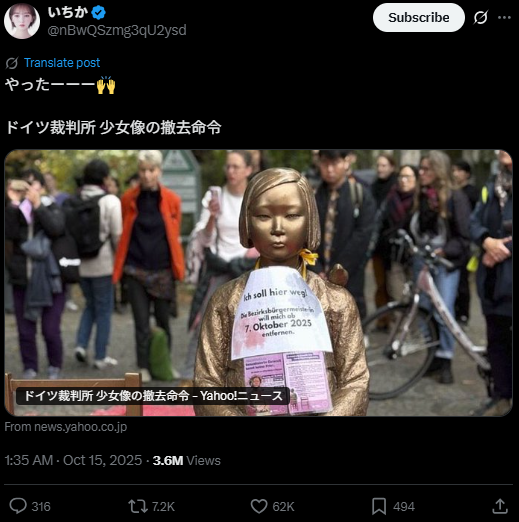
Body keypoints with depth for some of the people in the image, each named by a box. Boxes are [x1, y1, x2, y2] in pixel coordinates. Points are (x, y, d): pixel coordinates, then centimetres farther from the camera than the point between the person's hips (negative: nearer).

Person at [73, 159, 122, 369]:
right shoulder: (110, 201, -11)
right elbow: (117, 236, -11)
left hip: (81, 263, 4)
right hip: (103, 263, -4)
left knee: (90, 305, 22)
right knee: (104, 310, 8)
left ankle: (81, 344, 7)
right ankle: (101, 357, 11)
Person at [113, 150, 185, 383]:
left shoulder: (172, 200, -2)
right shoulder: (128, 198, -1)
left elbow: (174, 235, 7)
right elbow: (123, 233, 9)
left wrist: (176, 266, 10)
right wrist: (121, 263, 8)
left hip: (163, 270, 0)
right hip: (136, 269, 0)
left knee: (163, 320, 11)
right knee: (141, 322, 0)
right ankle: (143, 368, 7)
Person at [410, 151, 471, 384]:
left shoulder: (455, 197, -8)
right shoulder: (420, 196, 9)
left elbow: (464, 236, -10)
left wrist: (445, 251, -20)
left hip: (445, 262, -6)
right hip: (421, 260, 6)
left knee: (443, 313, -8)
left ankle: (445, 362, 3)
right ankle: (433, 357, 19)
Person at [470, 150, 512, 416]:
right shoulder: (492, 186, 14)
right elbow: (475, 220, 9)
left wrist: (504, 249, -15)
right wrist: (487, 241, -11)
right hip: (493, 276, 6)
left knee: (504, 338, -2)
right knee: (497, 338, 12)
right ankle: (501, 397, 23)